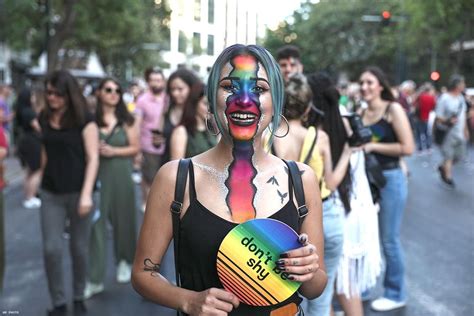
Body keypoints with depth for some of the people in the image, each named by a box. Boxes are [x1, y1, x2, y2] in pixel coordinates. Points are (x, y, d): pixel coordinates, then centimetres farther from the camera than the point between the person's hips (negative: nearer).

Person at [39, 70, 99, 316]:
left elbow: (92, 159, -11)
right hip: (50, 193, 4)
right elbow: (45, 152, 15)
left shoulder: (84, 119, -8)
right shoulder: (45, 118, 6)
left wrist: (86, 193, -18)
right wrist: (42, 181, 11)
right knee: (51, 249, -1)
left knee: (79, 248, 7)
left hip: (78, 192, -3)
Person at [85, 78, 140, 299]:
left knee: (122, 220, 12)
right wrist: (94, 149, -15)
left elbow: (135, 148, 1)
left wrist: (113, 151, -12)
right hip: (97, 175, -1)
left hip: (121, 176, 1)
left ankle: (124, 262, 37)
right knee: (96, 224, -2)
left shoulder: (126, 120, 2)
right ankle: (95, 279, 4)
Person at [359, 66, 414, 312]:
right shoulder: (361, 113, 7)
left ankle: (396, 294, 22)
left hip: (390, 179, -5)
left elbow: (407, 147, -17)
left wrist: (372, 146, -15)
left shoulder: (393, 109, -9)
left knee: (389, 240, 4)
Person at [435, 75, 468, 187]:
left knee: (459, 155, 12)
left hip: (459, 132, 7)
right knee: (448, 155, -4)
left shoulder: (461, 97, 9)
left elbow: (463, 114, 19)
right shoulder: (444, 98, -13)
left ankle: (443, 167, 34)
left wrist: (465, 129, 19)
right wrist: (447, 121, -30)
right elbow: (438, 116, -12)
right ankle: (448, 177, 7)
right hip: (449, 132, -7)